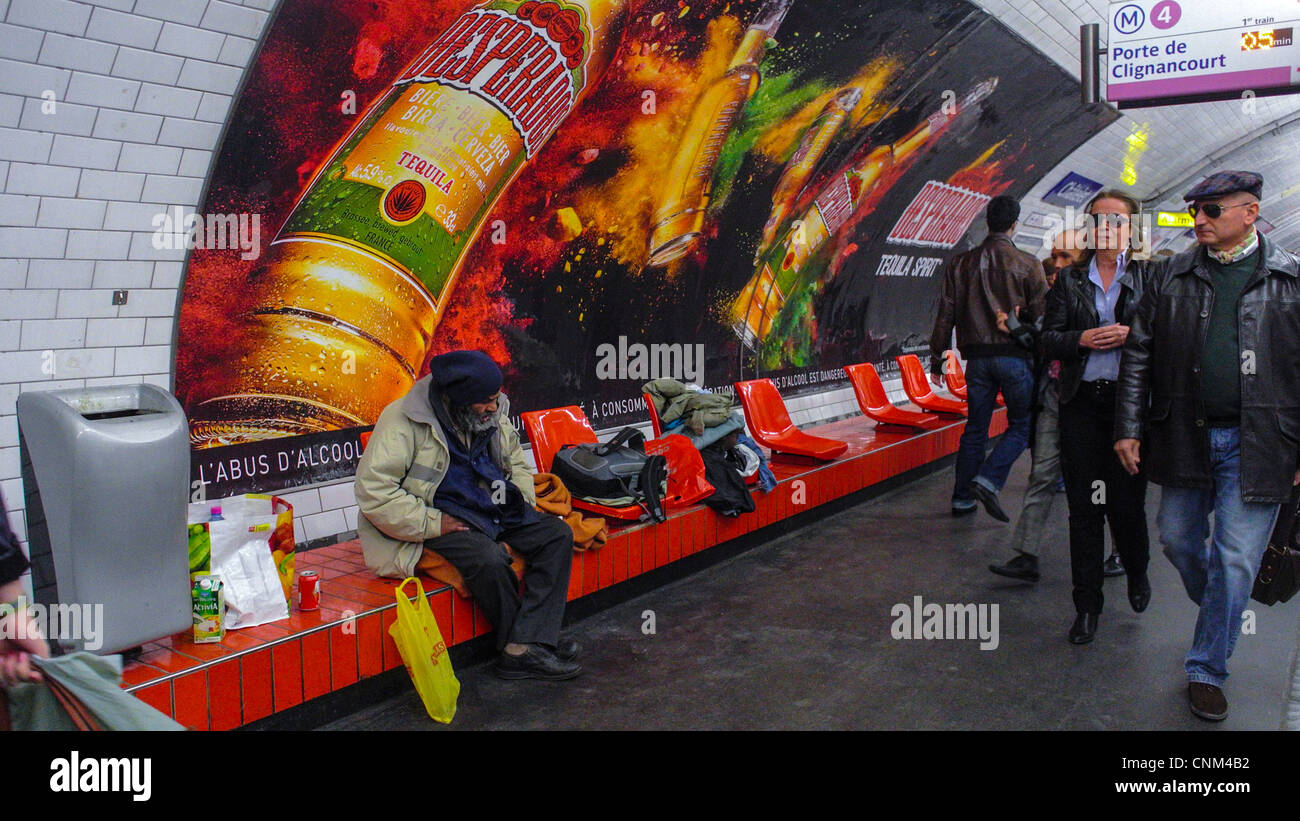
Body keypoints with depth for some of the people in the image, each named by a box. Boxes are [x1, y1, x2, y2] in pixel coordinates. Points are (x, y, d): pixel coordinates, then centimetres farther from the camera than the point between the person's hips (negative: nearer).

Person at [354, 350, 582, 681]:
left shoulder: (493, 415, 7)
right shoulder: (403, 421, -15)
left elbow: (516, 462, 24)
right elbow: (373, 490, -21)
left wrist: (523, 503, 6)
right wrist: (432, 524, -22)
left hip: (495, 509, 7)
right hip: (445, 516, -7)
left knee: (557, 534, -12)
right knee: (489, 559, -34)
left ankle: (524, 649, -22)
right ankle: (534, 641, -9)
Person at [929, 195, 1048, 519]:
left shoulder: (960, 263, 6)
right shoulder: (1026, 264, -3)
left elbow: (945, 316, 7)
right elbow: (1042, 317, -5)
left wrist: (936, 360, 12)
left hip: (977, 356, 4)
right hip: (1015, 356, -4)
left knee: (975, 428, 12)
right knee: (1021, 425, 7)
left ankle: (963, 497, 14)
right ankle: (987, 480, -11)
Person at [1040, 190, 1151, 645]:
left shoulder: (1148, 278, 5)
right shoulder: (1069, 280, 9)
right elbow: (1049, 338, 5)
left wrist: (1132, 335, -15)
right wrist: (1082, 339, -13)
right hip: (1082, 404, 1)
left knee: (1126, 504, 1)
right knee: (1084, 508, 4)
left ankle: (1137, 573, 35)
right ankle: (1087, 606, 15)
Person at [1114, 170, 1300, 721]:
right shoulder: (1171, 276, 6)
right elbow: (1139, 355, 7)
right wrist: (1129, 428, 2)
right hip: (1185, 437, 3)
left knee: (1235, 561, 0)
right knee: (1178, 539, 14)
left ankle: (1207, 669, 15)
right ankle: (1219, 611, 43)